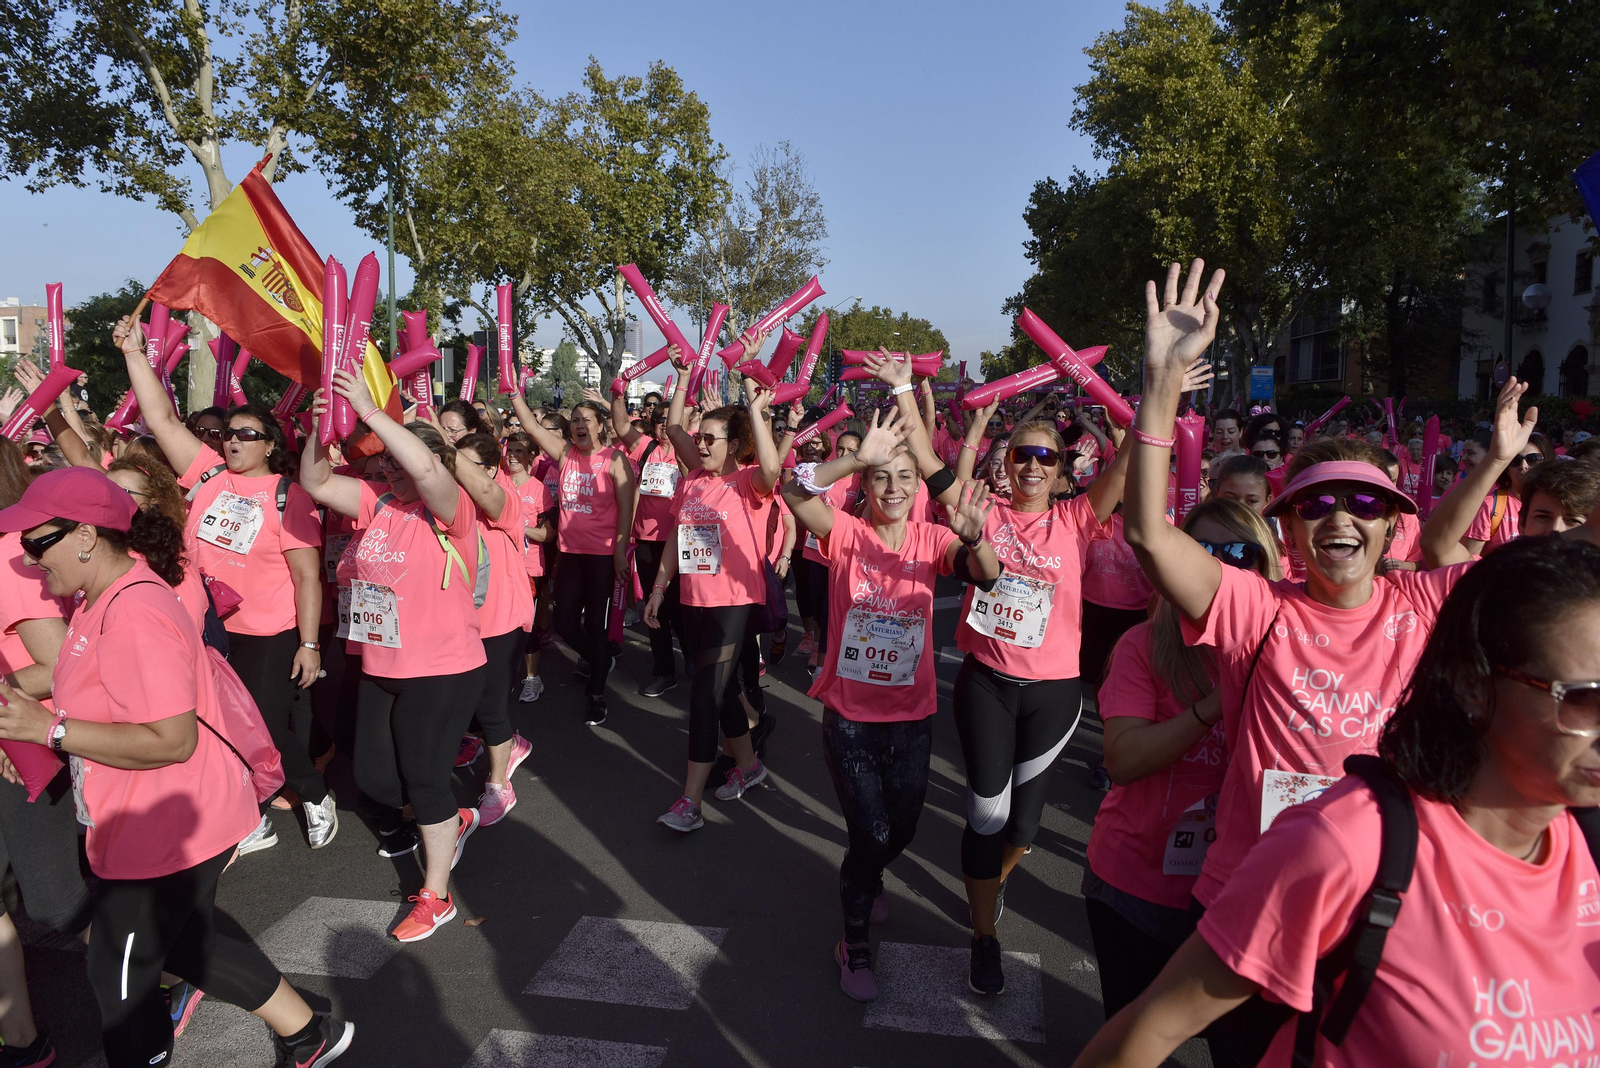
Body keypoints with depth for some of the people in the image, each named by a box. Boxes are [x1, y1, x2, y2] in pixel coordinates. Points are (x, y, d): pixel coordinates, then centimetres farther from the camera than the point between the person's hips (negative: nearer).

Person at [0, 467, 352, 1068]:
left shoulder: (134, 617, -27)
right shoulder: (107, 594, 5)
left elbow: (170, 740, -30)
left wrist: (49, 728, -26)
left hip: (163, 833, -10)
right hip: (150, 825, 10)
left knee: (120, 977, 11)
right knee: (187, 945, 24)